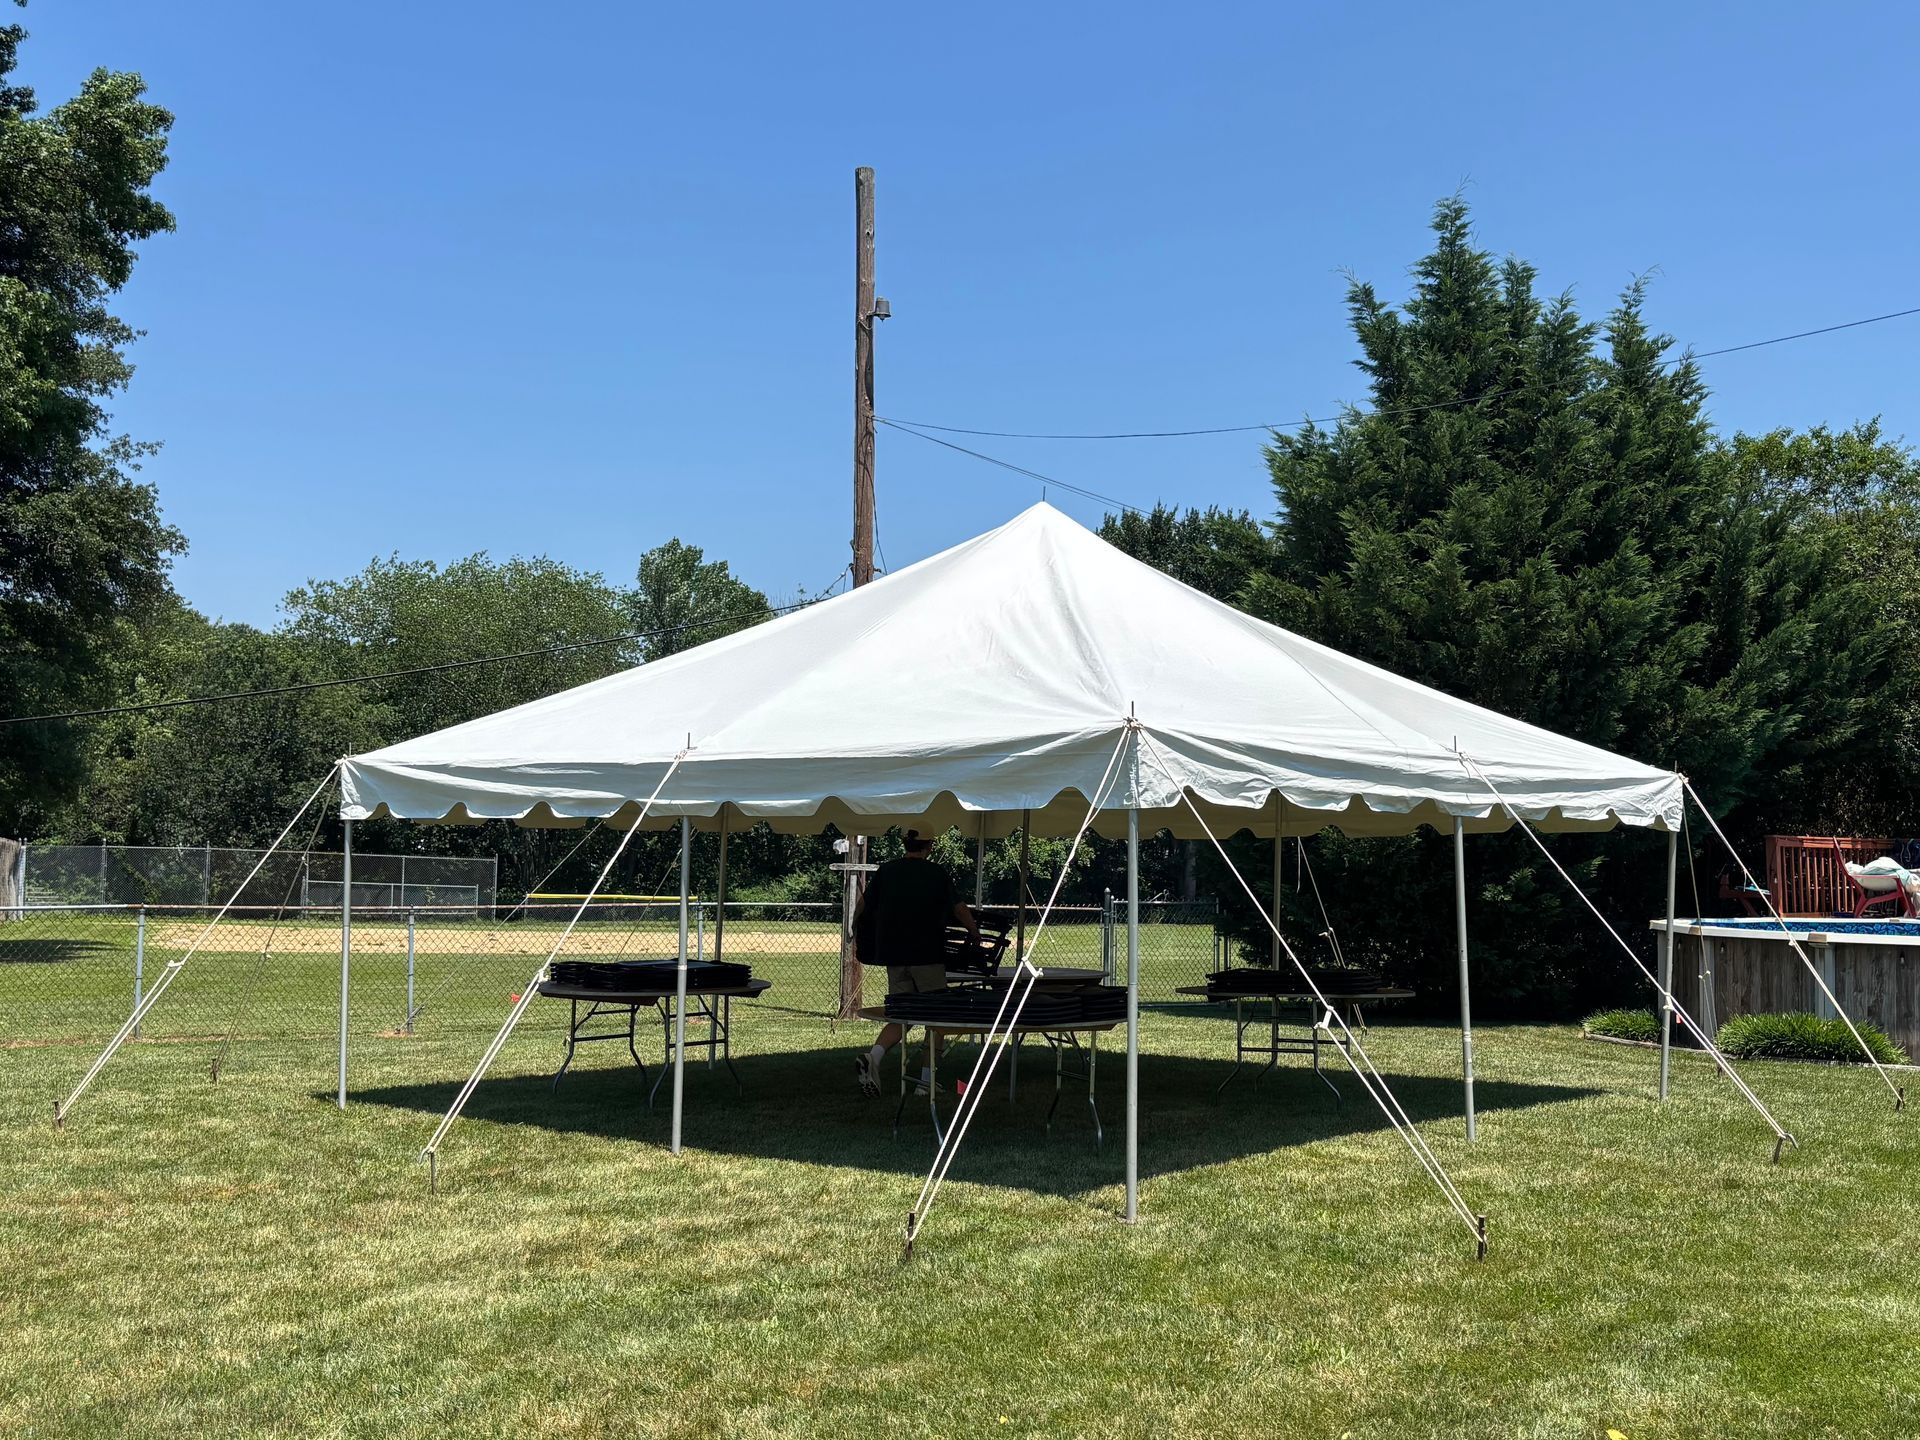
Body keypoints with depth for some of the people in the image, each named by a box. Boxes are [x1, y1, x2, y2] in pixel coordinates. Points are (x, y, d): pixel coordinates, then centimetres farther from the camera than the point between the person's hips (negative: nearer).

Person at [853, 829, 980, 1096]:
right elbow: (959, 909, 3)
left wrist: (855, 929, 28)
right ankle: (928, 1079, 7)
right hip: (928, 956, -4)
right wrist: (976, 935, 18)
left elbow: (863, 906, 9)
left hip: (893, 956, 4)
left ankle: (873, 1056, -16)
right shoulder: (938, 875, -2)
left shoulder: (885, 871, 5)